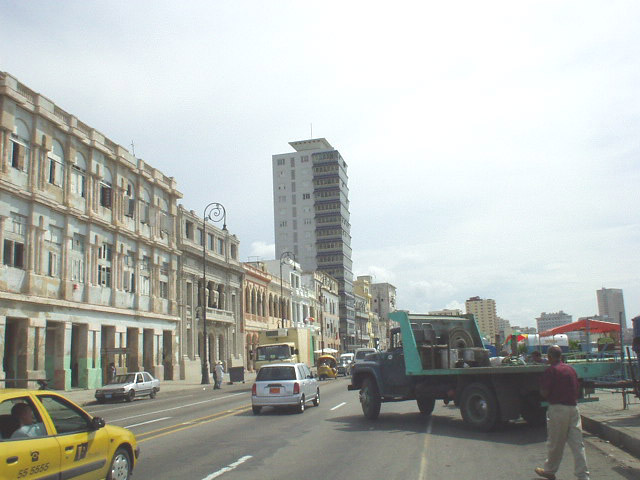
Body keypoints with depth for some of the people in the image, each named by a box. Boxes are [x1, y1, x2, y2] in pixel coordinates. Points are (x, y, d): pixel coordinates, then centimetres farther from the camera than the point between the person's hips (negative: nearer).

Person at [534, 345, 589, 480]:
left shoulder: (550, 370, -11)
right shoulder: (570, 369, 8)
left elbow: (544, 393, -13)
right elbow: (577, 389, 17)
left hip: (557, 409, -5)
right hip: (573, 407, 5)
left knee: (554, 443, 8)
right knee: (577, 443, 4)